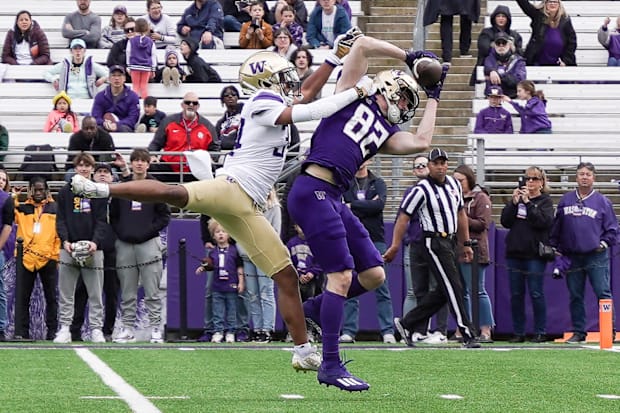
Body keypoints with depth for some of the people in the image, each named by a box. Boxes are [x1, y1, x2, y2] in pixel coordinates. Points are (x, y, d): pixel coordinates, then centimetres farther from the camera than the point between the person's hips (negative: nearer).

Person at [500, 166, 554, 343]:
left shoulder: (545, 201, 3)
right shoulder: (518, 198, 13)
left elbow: (544, 221, -15)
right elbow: (505, 221, 4)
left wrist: (528, 202, -15)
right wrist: (513, 202, -8)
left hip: (535, 254, -4)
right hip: (515, 252, 4)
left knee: (536, 294, -4)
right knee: (516, 294, 5)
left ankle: (540, 332, 3)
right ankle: (518, 333, 12)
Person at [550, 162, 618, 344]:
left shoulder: (603, 202, 3)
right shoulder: (565, 200, 10)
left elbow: (612, 228, 7)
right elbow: (556, 226, 16)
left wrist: (604, 243, -5)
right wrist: (554, 248, 12)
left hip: (596, 257, -3)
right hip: (572, 257, 3)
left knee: (603, 293, -7)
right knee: (575, 296, 7)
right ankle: (578, 332, 13)